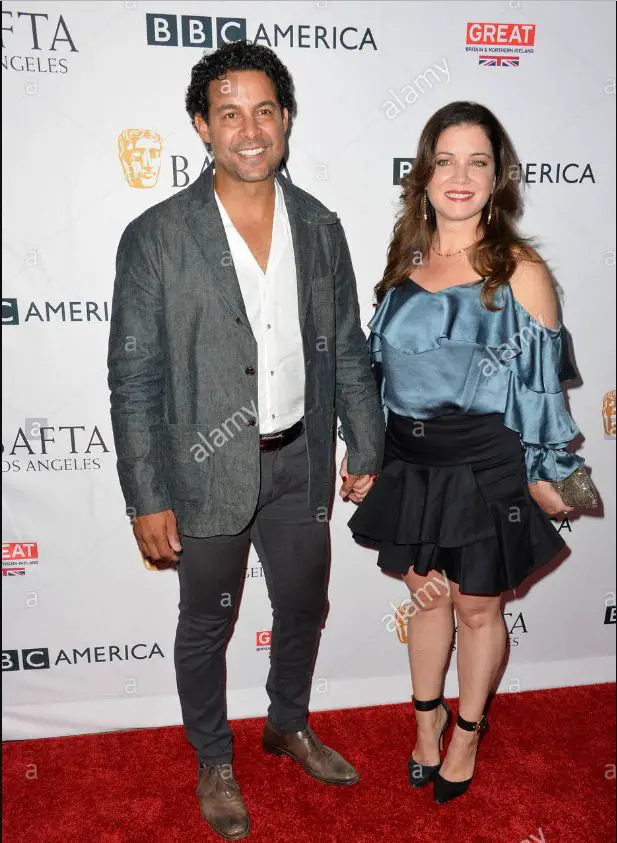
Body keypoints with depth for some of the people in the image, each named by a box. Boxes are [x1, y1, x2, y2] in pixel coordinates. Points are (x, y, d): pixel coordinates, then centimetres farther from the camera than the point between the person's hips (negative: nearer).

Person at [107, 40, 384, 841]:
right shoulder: (156, 236, -11)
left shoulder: (319, 226, 1)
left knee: (304, 607, 21)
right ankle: (214, 762, 42)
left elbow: (347, 349, 6)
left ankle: (290, 724, 50)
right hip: (208, 471, -3)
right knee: (206, 625, 16)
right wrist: (147, 498, -11)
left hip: (300, 464, 4)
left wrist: (367, 452, 6)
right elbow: (134, 377, -10)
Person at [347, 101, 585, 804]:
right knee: (427, 597, 20)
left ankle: (467, 733, 40)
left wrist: (546, 477, -5)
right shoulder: (406, 260, 4)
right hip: (410, 465, 4)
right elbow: (381, 364, 9)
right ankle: (427, 724, 44)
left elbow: (540, 380, -8)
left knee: (476, 609, 14)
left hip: (485, 467, -4)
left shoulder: (519, 270, -10)